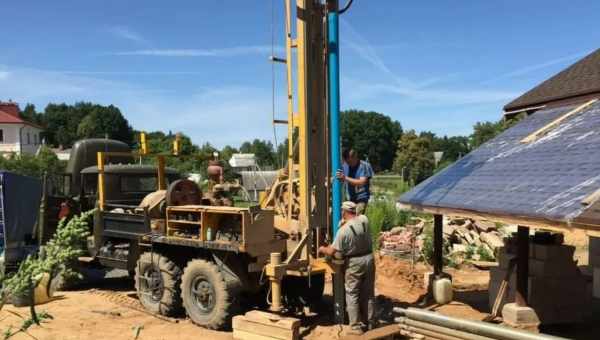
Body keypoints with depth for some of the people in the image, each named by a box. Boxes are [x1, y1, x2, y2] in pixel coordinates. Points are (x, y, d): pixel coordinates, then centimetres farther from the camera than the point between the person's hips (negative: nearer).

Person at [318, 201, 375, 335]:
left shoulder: (343, 230, -18)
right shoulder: (364, 219, -5)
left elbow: (332, 252, -11)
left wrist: (322, 249, 7)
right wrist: (346, 222, 27)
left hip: (354, 263, -5)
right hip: (369, 258, 6)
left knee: (352, 295, 4)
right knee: (368, 293, 15)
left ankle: (356, 327, 5)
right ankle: (369, 322, 25)